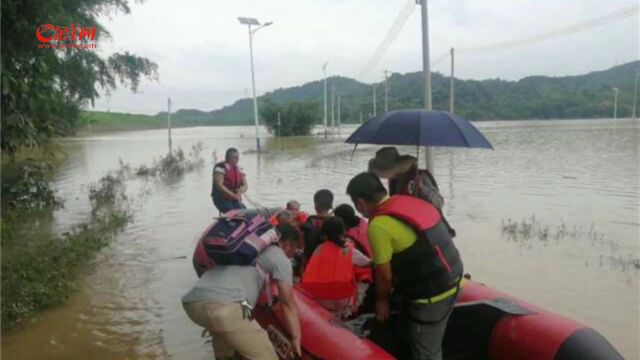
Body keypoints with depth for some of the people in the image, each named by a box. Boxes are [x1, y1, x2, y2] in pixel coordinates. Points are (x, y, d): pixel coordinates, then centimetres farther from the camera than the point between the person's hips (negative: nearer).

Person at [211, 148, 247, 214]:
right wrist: (233, 195, -23)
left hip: (234, 200, 6)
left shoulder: (239, 169, 12)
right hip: (221, 199, -6)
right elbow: (219, 185, -16)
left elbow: (245, 185, 11)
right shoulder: (220, 167, -8)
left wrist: (241, 190, -14)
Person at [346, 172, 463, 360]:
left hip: (431, 292, -8)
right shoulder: (407, 201, 4)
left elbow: (385, 275, -12)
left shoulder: (378, 226, -20)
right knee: (410, 330, 24)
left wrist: (381, 300, 5)